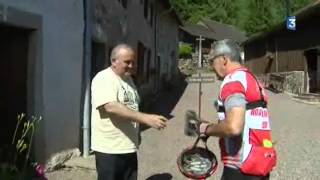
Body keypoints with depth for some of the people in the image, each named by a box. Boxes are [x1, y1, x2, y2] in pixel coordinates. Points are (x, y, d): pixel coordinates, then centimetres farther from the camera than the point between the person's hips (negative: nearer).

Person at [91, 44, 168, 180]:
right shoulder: (103, 78, -16)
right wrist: (145, 118, -35)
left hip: (129, 147, 8)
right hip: (109, 149, -8)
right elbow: (111, 107, -30)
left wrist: (137, 135, 22)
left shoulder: (128, 79, 12)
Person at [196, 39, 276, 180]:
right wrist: (214, 126, 15)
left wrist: (206, 129, -11)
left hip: (242, 168, -9)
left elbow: (233, 127, -28)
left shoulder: (233, 81, -15)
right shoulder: (251, 79, 15)